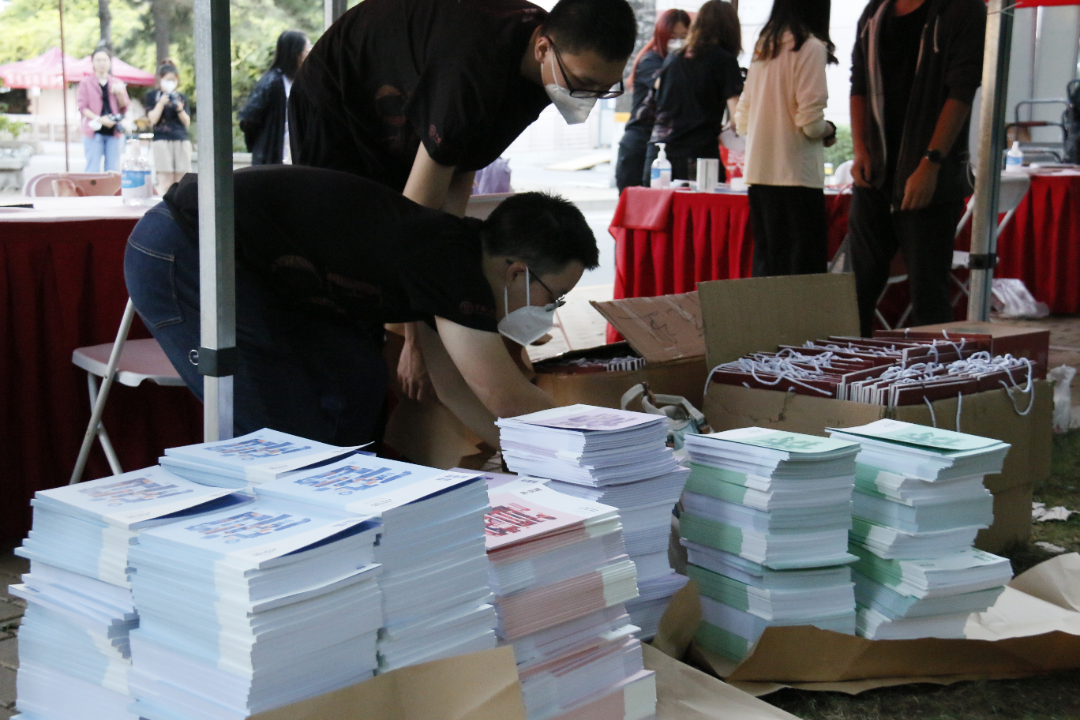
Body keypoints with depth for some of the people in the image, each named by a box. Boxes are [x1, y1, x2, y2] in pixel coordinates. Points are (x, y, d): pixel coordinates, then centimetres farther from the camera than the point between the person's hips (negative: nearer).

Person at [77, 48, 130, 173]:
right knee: (92, 170, -6)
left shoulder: (117, 84, 13)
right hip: (94, 132, -3)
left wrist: (119, 93, -7)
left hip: (114, 132, 3)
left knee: (113, 170, 3)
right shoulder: (86, 83, 5)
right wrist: (99, 119, -16)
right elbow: (82, 108, -2)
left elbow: (124, 108, 12)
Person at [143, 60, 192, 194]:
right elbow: (152, 119, -2)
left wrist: (180, 109, -5)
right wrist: (161, 104, -13)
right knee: (166, 181, -10)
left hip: (182, 140, 3)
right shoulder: (152, 95, 6)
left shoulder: (181, 97, 15)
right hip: (162, 140, -3)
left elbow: (187, 122, 12)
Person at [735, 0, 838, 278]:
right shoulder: (810, 46, -8)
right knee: (802, 266, -5)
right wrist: (829, 130, 5)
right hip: (795, 174, -7)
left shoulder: (763, 47, 13)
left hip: (759, 173, 7)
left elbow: (742, 121, 16)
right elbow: (810, 122, -14)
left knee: (765, 264, 12)